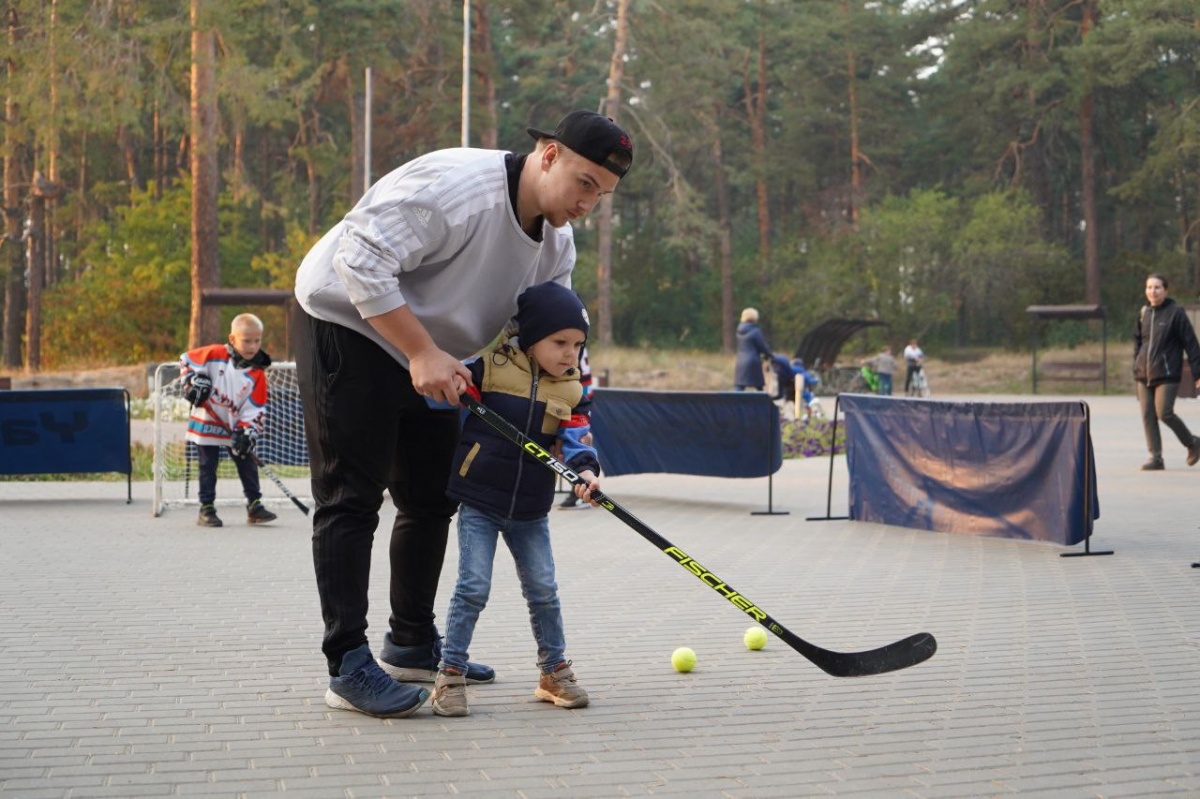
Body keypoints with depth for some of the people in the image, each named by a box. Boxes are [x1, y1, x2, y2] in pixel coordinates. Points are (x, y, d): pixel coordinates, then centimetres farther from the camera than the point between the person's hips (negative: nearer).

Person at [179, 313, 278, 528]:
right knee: (208, 467, 2)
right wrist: (192, 382, -13)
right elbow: (186, 359, 0)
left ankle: (254, 506, 14)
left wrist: (248, 432, -20)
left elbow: (256, 409, -8)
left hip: (236, 428, 2)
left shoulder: (257, 375, -8)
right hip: (206, 424, -2)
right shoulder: (215, 354, -12)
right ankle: (206, 510, 9)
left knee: (247, 464, 4)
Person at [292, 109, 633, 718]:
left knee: (433, 498, 13)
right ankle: (348, 667, -7)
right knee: (352, 498, -10)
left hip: (431, 353, 9)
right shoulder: (455, 186, -30)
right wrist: (422, 354, -34)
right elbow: (360, 261, -34)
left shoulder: (557, 243, -1)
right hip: (348, 327, -9)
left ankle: (412, 645, 27)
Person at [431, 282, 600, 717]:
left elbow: (576, 440, -3)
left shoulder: (570, 391, 3)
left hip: (530, 510, 4)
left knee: (543, 590, 8)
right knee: (473, 589, -7)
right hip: (479, 501, -4)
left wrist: (585, 470, -22)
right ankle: (450, 674, 4)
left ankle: (554, 671, 24)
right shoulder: (490, 367, -8)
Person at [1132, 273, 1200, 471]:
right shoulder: (1143, 313, 10)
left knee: (1164, 413, -12)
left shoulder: (1176, 313, -5)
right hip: (1144, 375, 5)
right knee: (1148, 416, 1)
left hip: (1167, 374, -5)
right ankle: (1155, 457, 8)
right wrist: (1137, 368, 17)